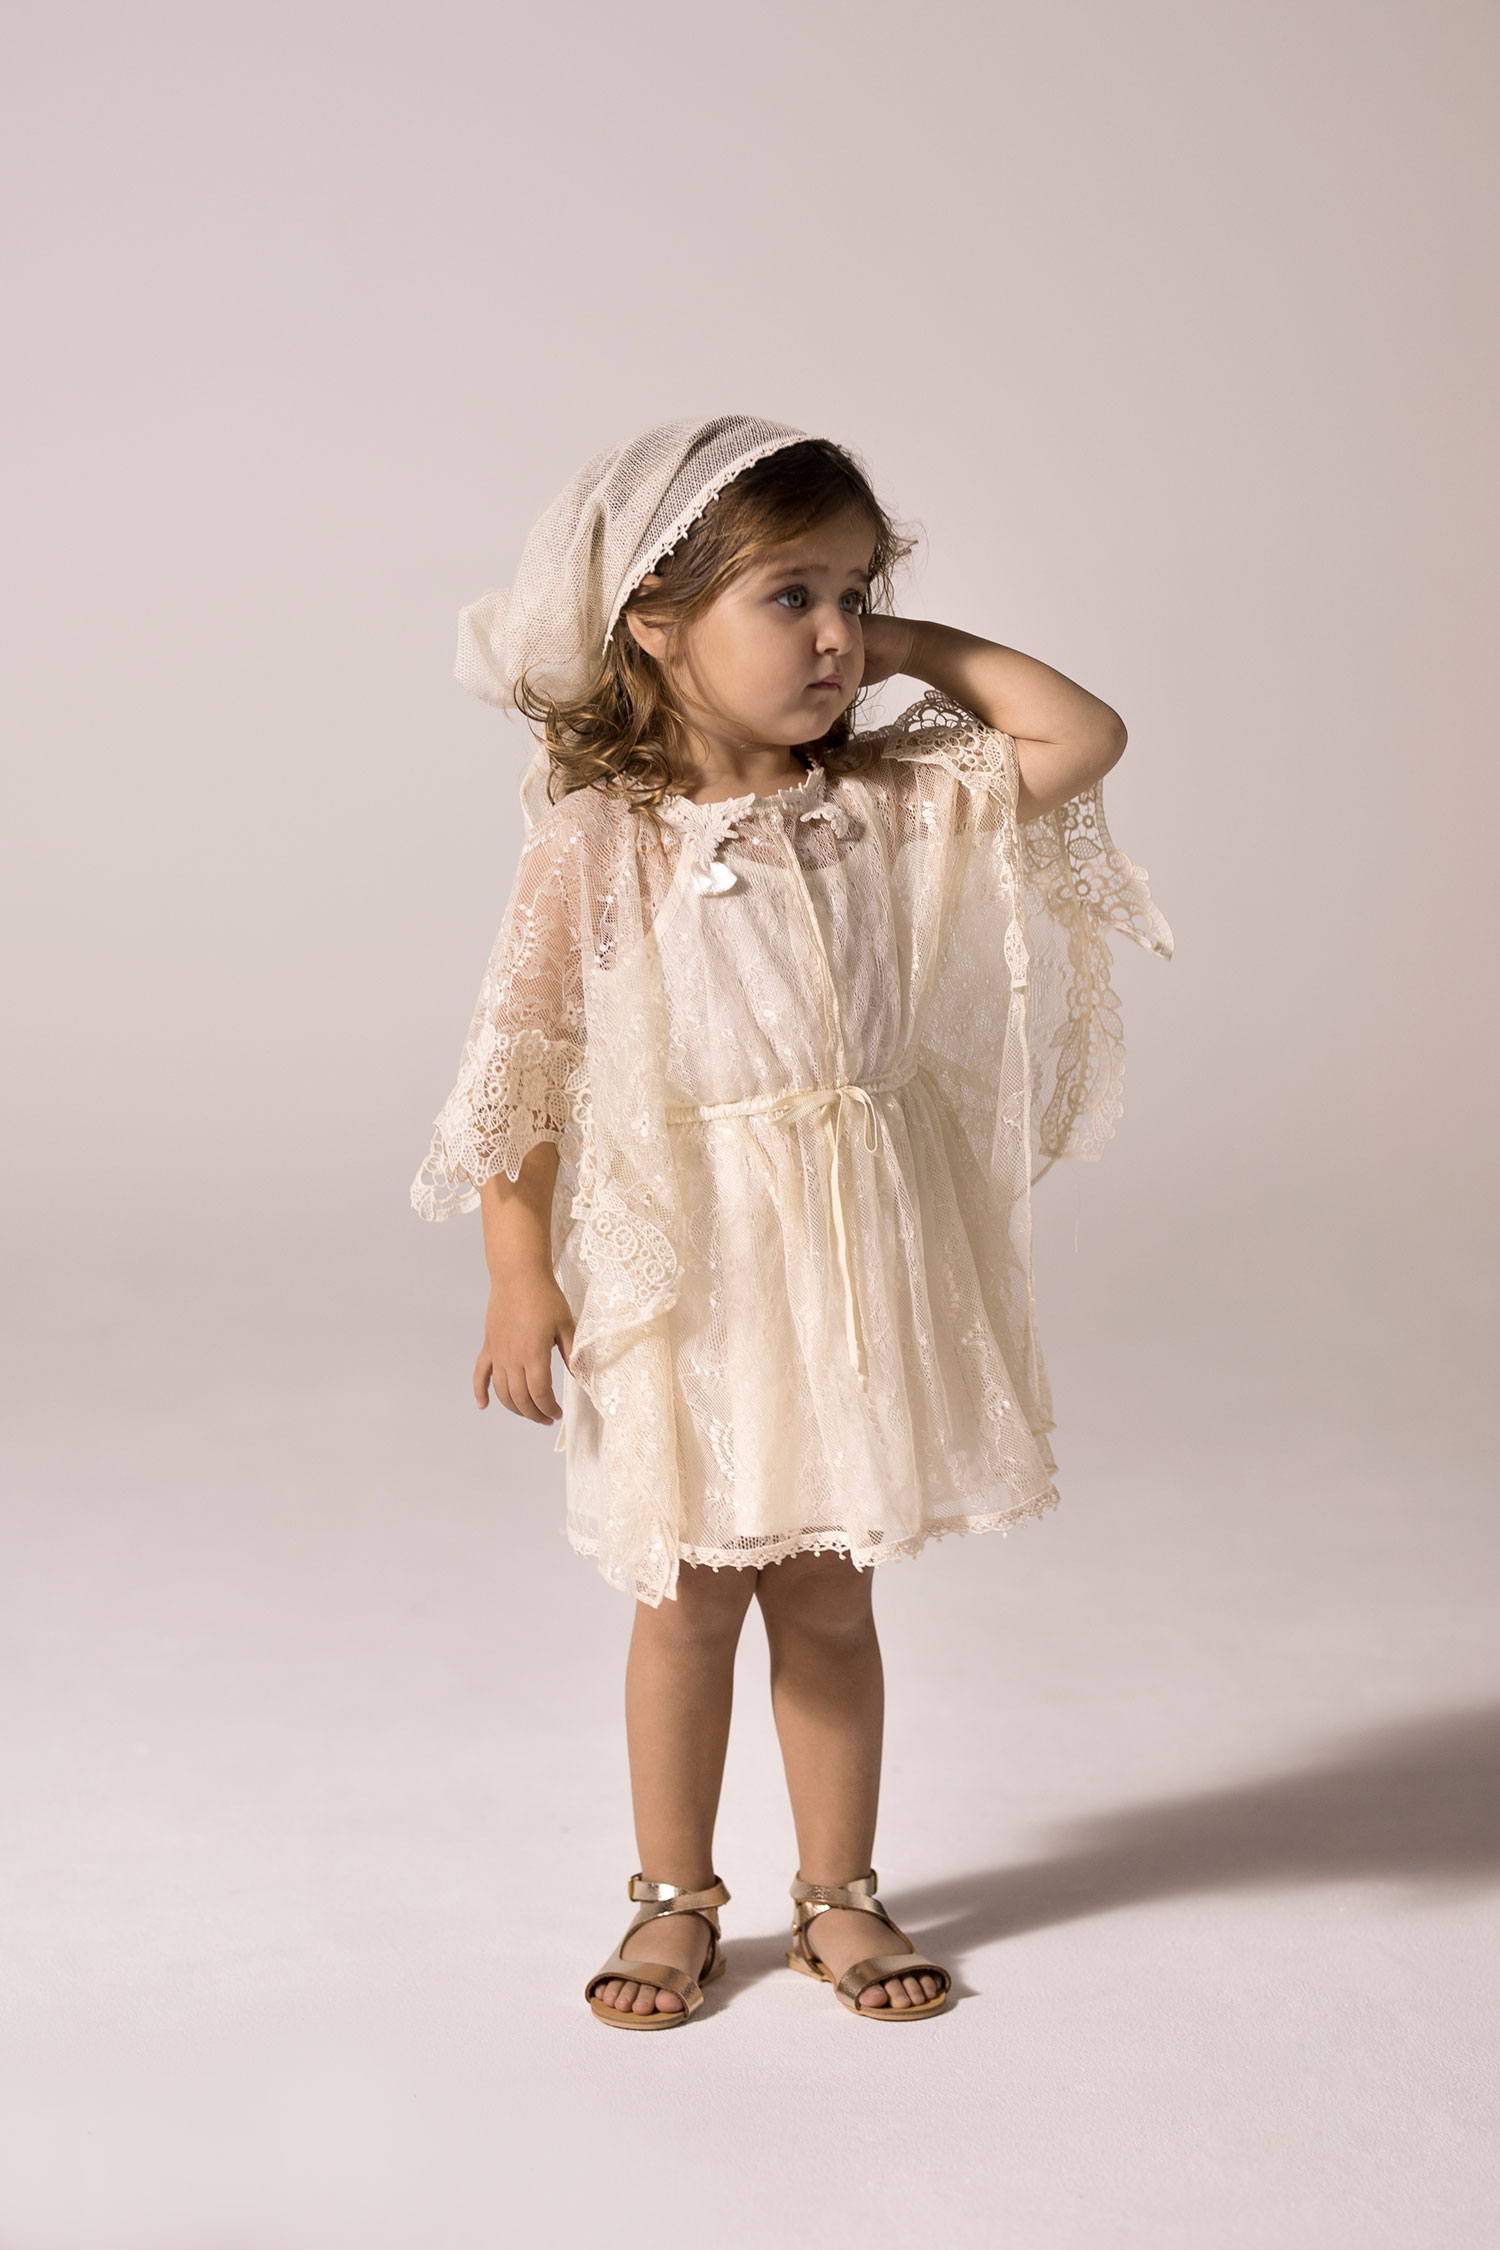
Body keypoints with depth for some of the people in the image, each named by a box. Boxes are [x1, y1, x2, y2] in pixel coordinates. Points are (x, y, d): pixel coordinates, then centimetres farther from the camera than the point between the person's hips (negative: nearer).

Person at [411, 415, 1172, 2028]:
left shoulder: (895, 802, 0)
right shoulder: (598, 840, -9)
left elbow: (1082, 738, -7)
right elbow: (520, 1063, -7)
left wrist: (922, 652, -1)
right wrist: (518, 1275, -8)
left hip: (859, 1259, 3)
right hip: (682, 1268, -2)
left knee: (828, 1596, 14)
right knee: (690, 1598, 11)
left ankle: (836, 1893, 31)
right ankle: (676, 1900, 30)